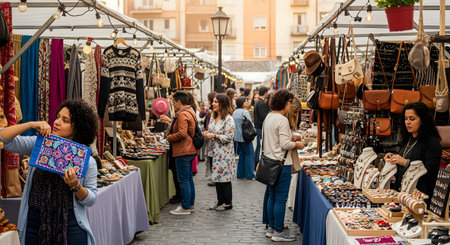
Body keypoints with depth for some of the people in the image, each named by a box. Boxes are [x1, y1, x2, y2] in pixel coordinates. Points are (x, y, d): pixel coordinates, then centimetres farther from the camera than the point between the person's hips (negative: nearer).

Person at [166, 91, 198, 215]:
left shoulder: (183, 114, -18)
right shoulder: (190, 111, 15)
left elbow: (182, 133, -25)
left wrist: (169, 138, -11)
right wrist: (171, 121, 20)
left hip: (183, 152, -11)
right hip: (190, 150, 11)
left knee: (183, 180, -5)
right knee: (189, 179, 16)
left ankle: (185, 207, -1)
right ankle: (190, 204, 24)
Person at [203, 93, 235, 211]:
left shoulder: (228, 119, -14)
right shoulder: (213, 118, 11)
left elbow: (228, 137, -19)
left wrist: (214, 136, -19)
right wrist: (207, 134, 1)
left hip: (224, 154, -8)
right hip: (215, 152, 8)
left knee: (224, 178, -1)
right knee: (217, 177, 12)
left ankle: (228, 203, 10)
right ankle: (220, 201, 22)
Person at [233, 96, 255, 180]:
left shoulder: (235, 112, 7)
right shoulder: (245, 112, -15)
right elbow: (250, 124, -14)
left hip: (237, 137, 8)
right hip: (245, 137, -8)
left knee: (241, 154, 15)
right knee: (249, 154, 0)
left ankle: (240, 174, 17)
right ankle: (249, 174, 1)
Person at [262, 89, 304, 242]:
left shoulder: (268, 117, 12)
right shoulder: (282, 120, -17)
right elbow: (285, 144, -21)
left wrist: (291, 139, 17)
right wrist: (296, 144, -3)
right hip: (281, 164, -10)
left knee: (272, 197, 16)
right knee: (281, 199, -1)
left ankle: (271, 228, 24)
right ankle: (278, 232, 5)